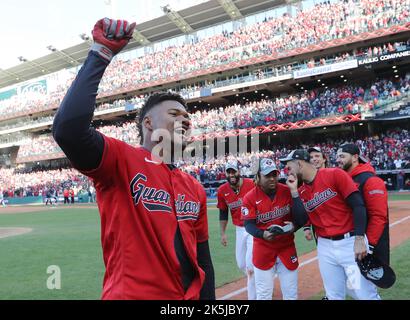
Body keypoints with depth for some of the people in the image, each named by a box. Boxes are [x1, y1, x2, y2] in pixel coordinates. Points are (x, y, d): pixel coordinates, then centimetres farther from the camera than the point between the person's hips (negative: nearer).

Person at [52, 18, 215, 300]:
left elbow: (202, 259, 10)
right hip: (130, 293, -6)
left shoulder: (196, 189, 6)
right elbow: (67, 128, -28)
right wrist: (100, 54, -22)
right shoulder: (122, 161, -10)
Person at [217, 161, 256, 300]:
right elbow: (223, 213, 8)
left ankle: (253, 296, 7)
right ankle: (257, 282, 42)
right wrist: (223, 233, 7)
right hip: (239, 229, 5)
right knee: (241, 263, 14)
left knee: (250, 263, -9)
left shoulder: (251, 184, -16)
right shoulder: (222, 190, -4)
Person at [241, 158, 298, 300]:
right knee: (263, 293, 12)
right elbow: (248, 225, -13)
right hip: (263, 250, -2)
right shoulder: (250, 197, -12)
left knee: (291, 293, 14)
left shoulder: (287, 191, -6)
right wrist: (263, 234, -31)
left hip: (287, 247, 2)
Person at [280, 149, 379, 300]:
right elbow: (300, 221, -2)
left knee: (365, 295, -3)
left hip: (351, 242, -5)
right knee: (334, 296, 11)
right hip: (325, 247, 5)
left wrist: (359, 239, -18)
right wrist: (294, 191, -4)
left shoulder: (334, 175, -8)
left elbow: (358, 205, -11)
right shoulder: (300, 192, 8)